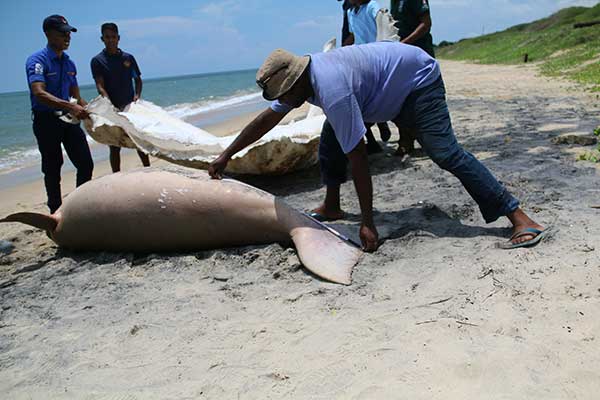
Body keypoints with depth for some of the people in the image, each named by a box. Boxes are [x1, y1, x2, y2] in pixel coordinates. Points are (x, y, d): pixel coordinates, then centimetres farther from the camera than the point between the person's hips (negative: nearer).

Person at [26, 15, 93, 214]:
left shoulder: (68, 63, 9)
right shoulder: (37, 60, -13)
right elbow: (39, 93, -28)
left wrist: (87, 111, -3)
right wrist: (70, 106, -39)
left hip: (68, 119, 6)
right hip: (46, 121, -6)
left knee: (86, 164, 4)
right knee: (52, 169, 4)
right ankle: (56, 211, 17)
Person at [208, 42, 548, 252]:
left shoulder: (331, 90, -36)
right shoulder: (297, 77, -8)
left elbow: (358, 158, -36)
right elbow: (267, 118, 5)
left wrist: (368, 223, -32)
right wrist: (226, 156, 8)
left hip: (418, 80, -10)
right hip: (387, 90, 10)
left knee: (445, 152, -24)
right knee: (331, 135, 7)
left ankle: (519, 217, -23)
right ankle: (331, 207, 18)